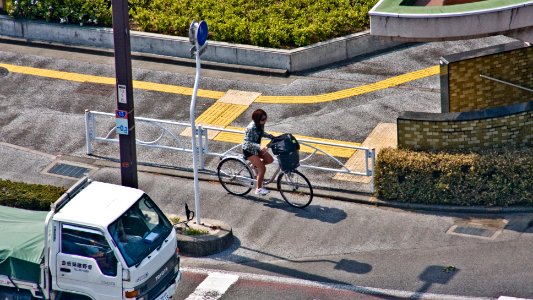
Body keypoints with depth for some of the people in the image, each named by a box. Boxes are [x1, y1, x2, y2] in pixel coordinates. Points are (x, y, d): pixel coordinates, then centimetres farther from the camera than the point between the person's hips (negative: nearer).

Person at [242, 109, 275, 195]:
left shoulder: (260, 124, -7)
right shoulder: (251, 128, -31)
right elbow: (247, 142, -31)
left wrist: (271, 136, 1)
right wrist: (259, 147, -44)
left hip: (256, 148, 8)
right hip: (249, 150, -8)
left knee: (270, 160, 0)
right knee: (262, 168, -11)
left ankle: (254, 165, 20)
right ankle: (258, 189, 2)